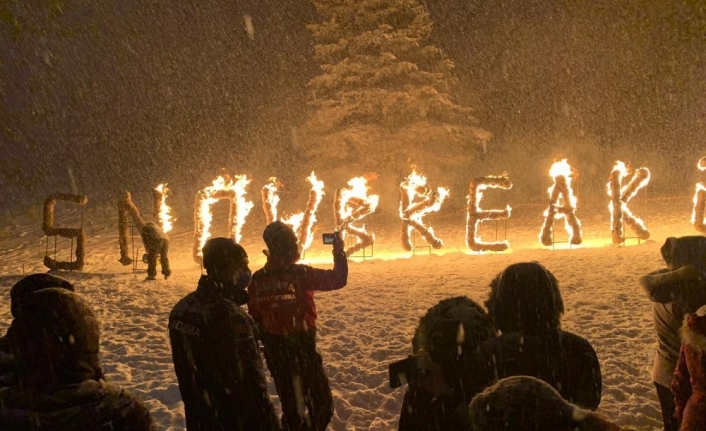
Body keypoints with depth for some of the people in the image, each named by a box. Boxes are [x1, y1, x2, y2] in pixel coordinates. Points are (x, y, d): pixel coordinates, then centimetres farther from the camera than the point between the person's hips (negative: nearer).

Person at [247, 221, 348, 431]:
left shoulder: (258, 279, -4)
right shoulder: (300, 273, -18)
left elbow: (255, 317, 4)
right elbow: (338, 279, -11)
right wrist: (339, 252, 2)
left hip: (275, 349, 5)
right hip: (303, 347, -5)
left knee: (289, 400, 19)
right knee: (321, 402, 9)